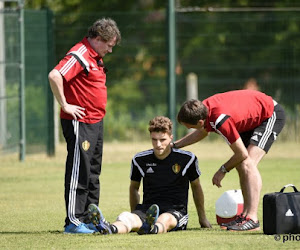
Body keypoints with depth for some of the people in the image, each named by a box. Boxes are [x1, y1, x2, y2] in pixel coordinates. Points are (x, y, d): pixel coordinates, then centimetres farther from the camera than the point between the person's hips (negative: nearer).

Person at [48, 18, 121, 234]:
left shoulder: (95, 58, 15)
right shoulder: (80, 55, -15)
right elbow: (55, 76, -28)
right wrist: (64, 105, -22)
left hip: (95, 122, 10)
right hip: (80, 123, -10)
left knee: (93, 173, 13)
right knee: (79, 172, -8)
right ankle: (73, 222, -5)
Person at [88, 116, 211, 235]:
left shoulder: (187, 158, 2)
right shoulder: (140, 159, 8)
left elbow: (196, 186, 17)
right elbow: (134, 187, 25)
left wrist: (202, 218, 24)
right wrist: (134, 215, 23)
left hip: (176, 212, -2)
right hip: (146, 209, 2)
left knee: (165, 219, -42)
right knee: (125, 216, -35)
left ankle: (152, 227, -78)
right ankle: (109, 229, -70)